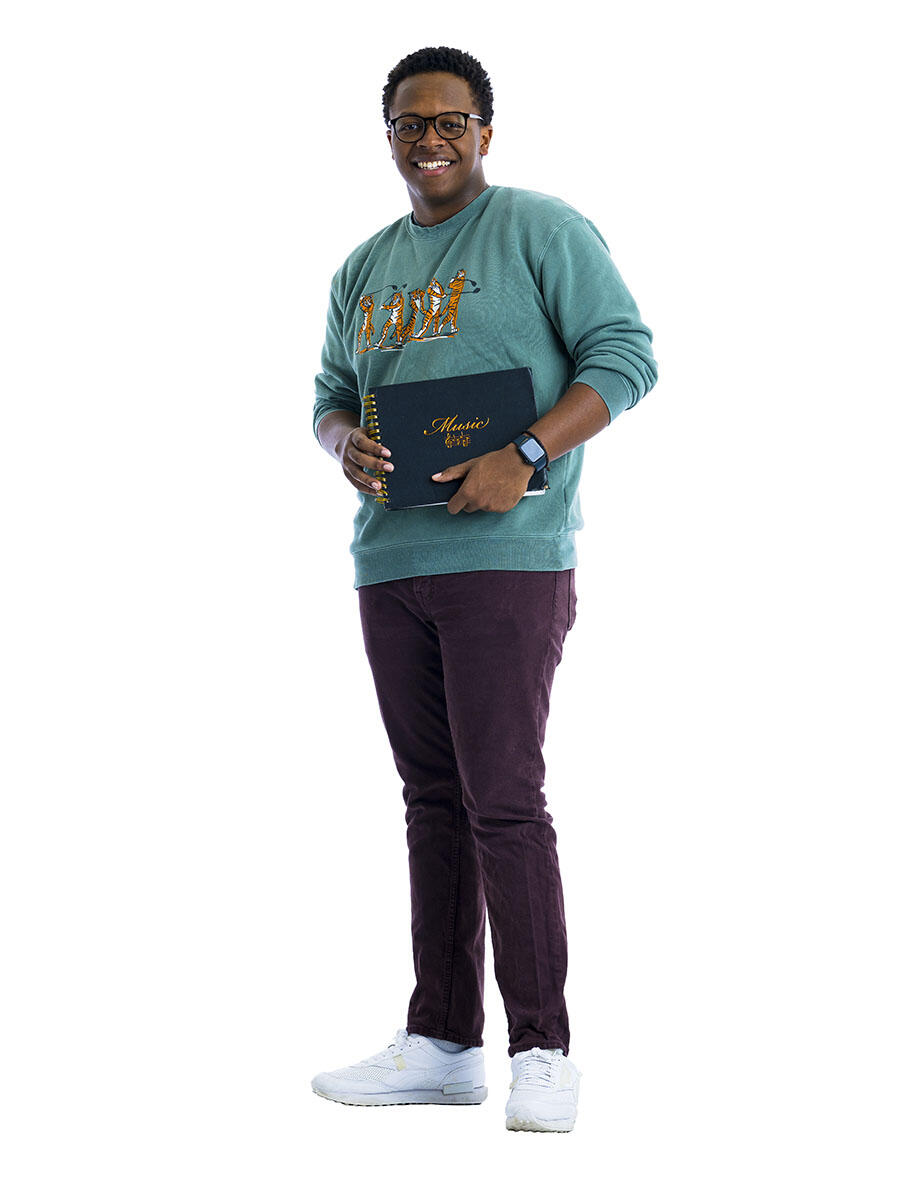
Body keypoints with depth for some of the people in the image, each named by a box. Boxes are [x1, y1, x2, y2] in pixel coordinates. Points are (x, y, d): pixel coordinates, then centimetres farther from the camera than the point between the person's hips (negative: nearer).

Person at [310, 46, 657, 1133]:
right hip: (390, 562, 7)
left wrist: (525, 456, -19)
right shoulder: (365, 267, 19)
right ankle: (442, 1041, 16)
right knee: (433, 800, 9)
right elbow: (331, 390, 23)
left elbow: (625, 355, -8)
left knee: (503, 802, -10)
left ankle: (542, 1050, -2)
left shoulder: (541, 231, -1)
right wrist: (345, 441, -1)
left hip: (506, 560, -6)